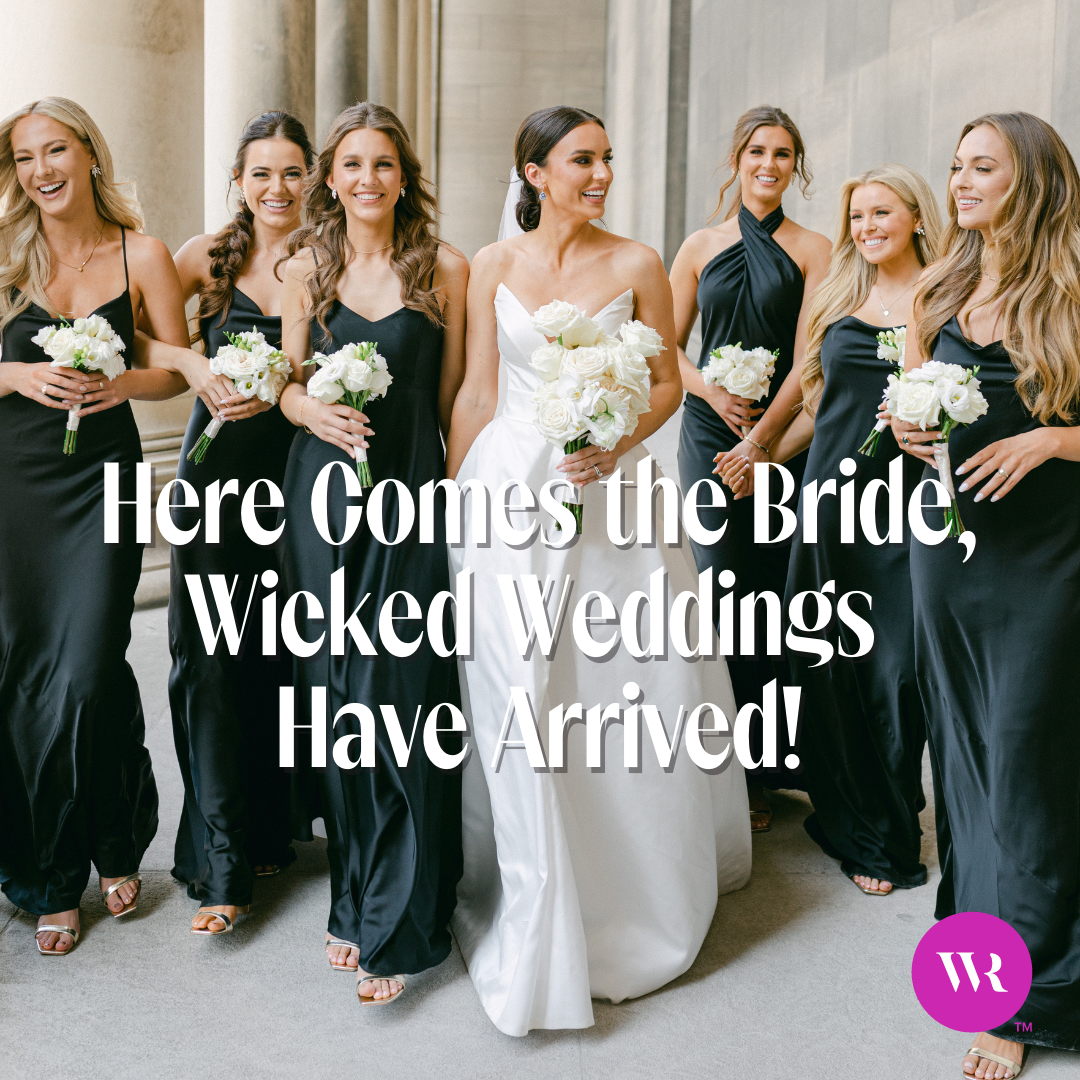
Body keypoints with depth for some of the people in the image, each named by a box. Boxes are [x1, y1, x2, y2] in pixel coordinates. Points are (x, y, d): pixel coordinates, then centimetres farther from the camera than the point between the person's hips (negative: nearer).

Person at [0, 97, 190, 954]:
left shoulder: (139, 255, 1)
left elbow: (179, 367, 3)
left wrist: (122, 383, -15)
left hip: (101, 479, -1)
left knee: (89, 670, -7)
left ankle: (117, 847, 21)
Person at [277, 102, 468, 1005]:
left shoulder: (446, 269, 2)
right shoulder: (308, 266, 8)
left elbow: (455, 395, 2)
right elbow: (289, 382, 12)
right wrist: (314, 413, -10)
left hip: (411, 497, -2)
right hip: (325, 494, 3)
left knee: (400, 696, -5)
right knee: (336, 694, 7)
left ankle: (400, 927, 9)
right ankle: (355, 899, 24)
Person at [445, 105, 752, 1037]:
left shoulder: (636, 264, 2)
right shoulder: (493, 266, 5)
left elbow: (668, 381, 5)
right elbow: (475, 393, 7)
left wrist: (620, 441, -13)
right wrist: (455, 499, 5)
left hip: (609, 493, 0)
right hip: (511, 489, 1)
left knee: (643, 676, 0)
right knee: (517, 691, -2)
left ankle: (646, 891, 26)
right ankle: (539, 931, 11)